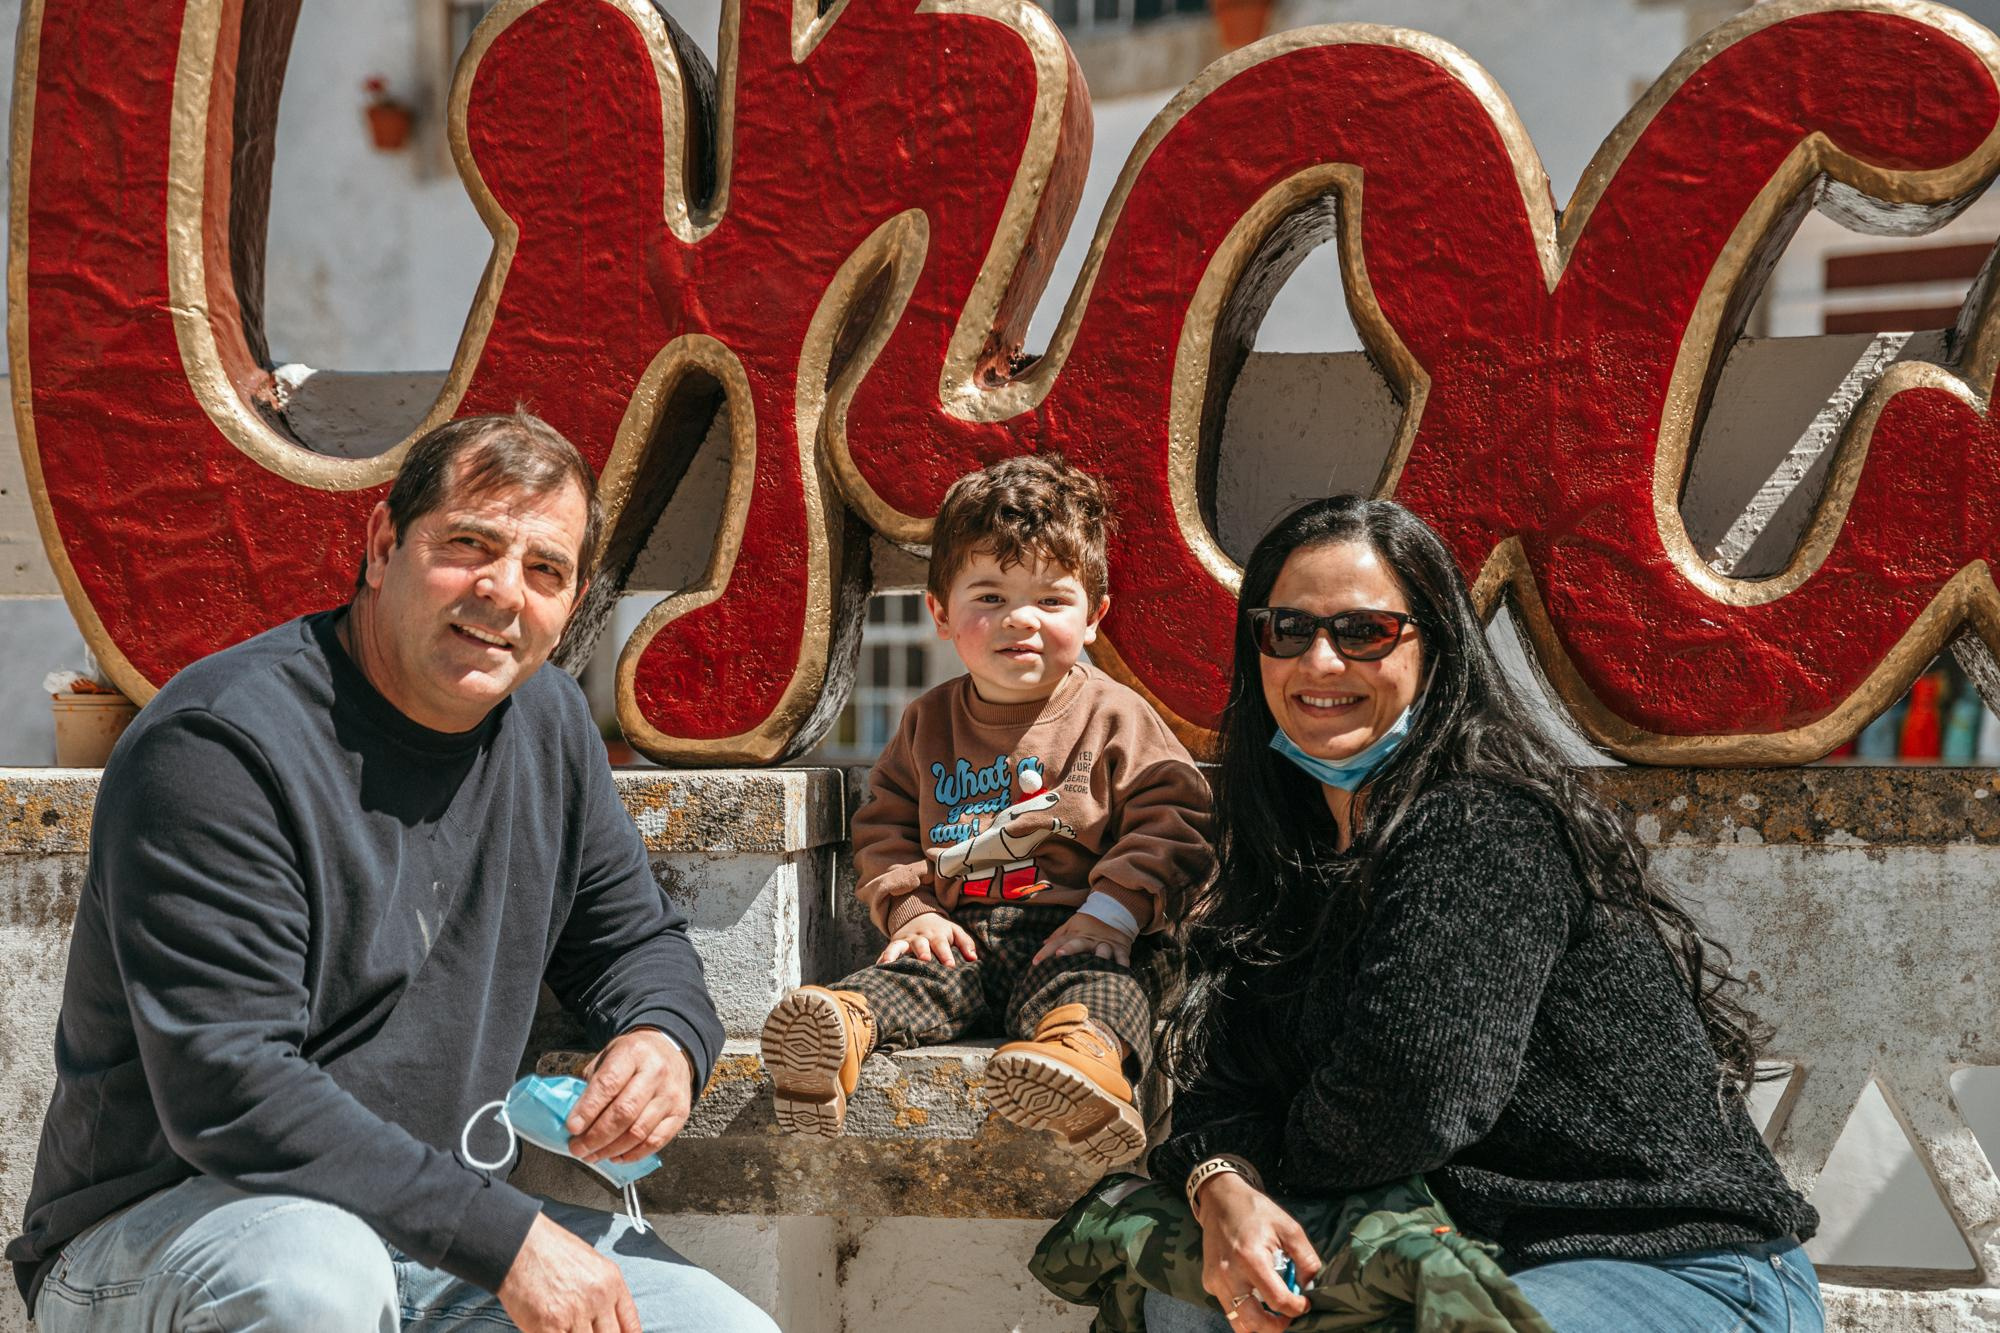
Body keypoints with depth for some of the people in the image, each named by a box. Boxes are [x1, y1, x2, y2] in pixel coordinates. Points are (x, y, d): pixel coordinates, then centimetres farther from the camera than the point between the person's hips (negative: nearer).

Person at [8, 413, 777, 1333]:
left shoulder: (547, 721, 5)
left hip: (439, 1236, 7)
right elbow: (229, 1094, -27)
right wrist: (504, 1236, -29)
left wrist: (664, 1039, -8)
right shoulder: (217, 747, -20)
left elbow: (634, 936, 18)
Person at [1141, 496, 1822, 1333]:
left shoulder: (1485, 823, -18)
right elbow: (1227, 1069, 4)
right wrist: (1222, 1186, -18)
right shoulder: (1300, 846, 11)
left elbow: (1418, 1092, -27)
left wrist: (1288, 1177, -7)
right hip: (1494, 1263, 8)